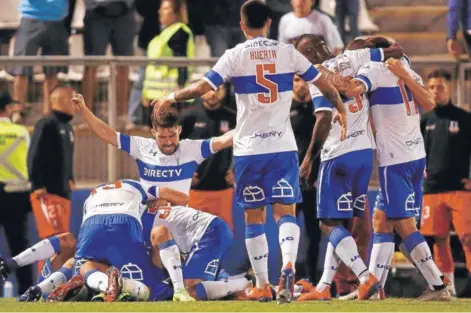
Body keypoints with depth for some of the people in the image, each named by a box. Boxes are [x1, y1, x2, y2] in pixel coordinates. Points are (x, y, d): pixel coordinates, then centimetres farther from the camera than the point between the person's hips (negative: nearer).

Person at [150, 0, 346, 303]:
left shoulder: (235, 56, -3)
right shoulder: (288, 52, 4)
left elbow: (202, 88, -9)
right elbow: (325, 84, 9)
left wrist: (171, 98, 8)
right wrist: (341, 108, 27)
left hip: (249, 147, -1)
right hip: (283, 146, 1)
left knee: (254, 217, 9)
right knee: (285, 211, 2)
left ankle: (263, 286, 10)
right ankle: (288, 264, -25)